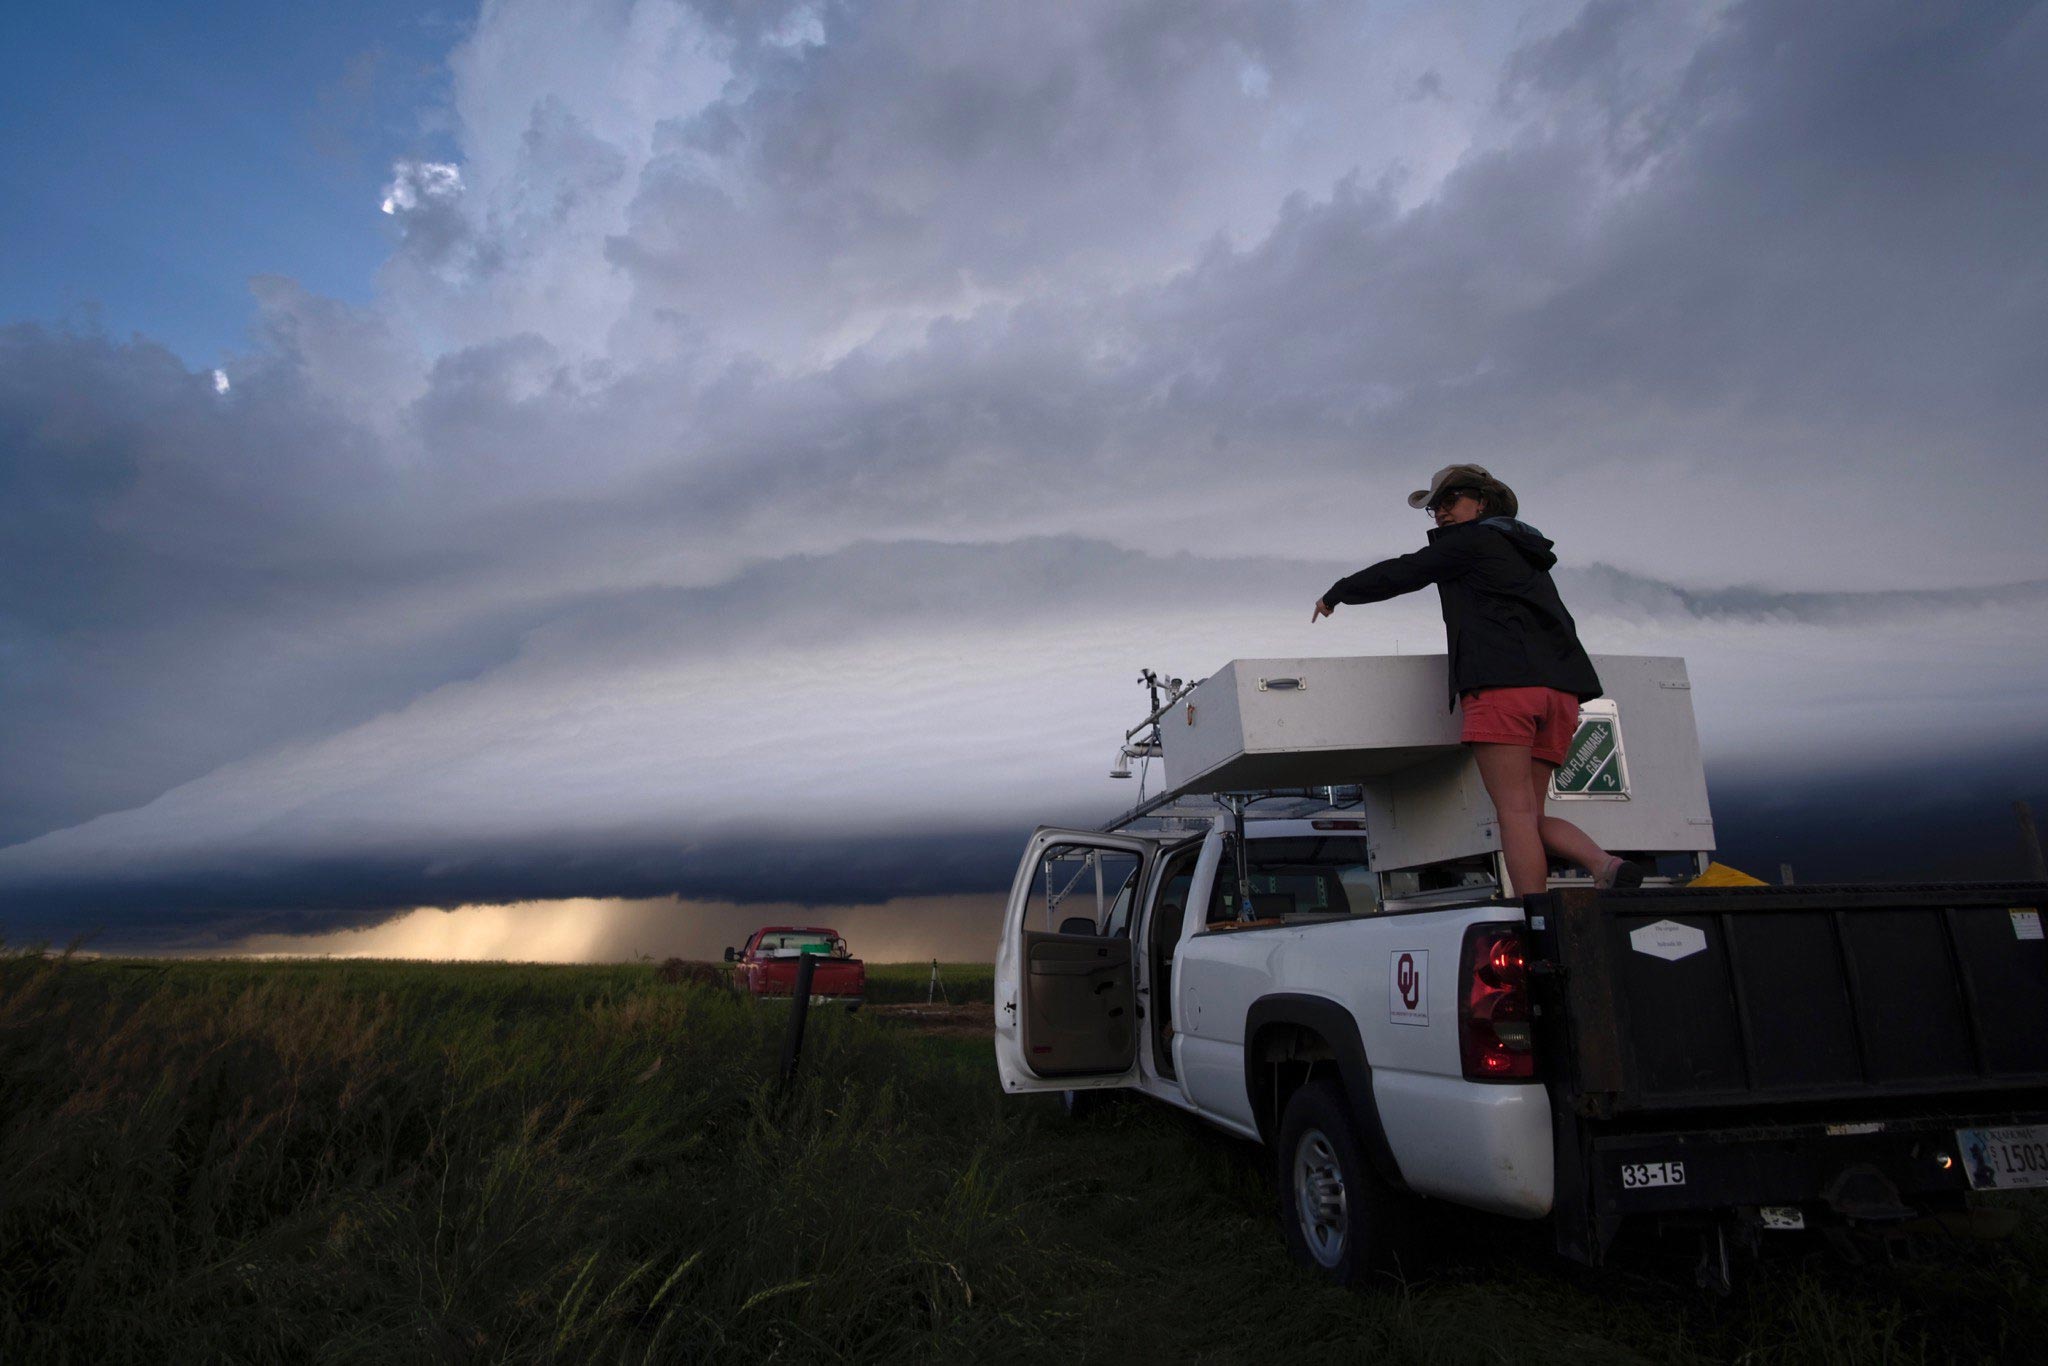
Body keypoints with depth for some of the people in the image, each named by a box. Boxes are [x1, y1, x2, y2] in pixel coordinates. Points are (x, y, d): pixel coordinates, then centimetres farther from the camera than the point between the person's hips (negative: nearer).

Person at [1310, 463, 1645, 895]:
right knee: (1530, 815, 9)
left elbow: (1399, 575, 10)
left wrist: (1336, 593, 23)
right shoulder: (1528, 553, 32)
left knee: (1515, 812, -12)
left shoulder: (1472, 540, 8)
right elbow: (1561, 622, 38)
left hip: (1502, 683, -8)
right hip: (1558, 688, 8)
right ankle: (1607, 866, -14)